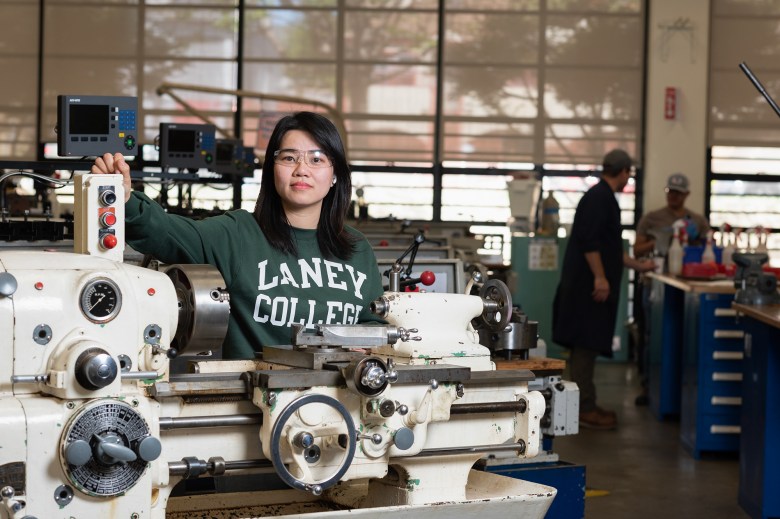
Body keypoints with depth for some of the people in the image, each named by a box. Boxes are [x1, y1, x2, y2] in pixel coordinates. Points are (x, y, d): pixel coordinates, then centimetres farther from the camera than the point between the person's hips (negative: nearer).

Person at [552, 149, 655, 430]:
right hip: (589, 284, -10)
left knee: (586, 346, 12)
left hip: (586, 284, 10)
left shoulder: (602, 196, 20)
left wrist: (638, 265, 36)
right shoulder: (600, 196, -12)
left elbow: (611, 247, 29)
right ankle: (585, 410, -6)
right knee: (586, 344, -8)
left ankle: (585, 405, 18)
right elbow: (589, 240, -22)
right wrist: (600, 277, -23)